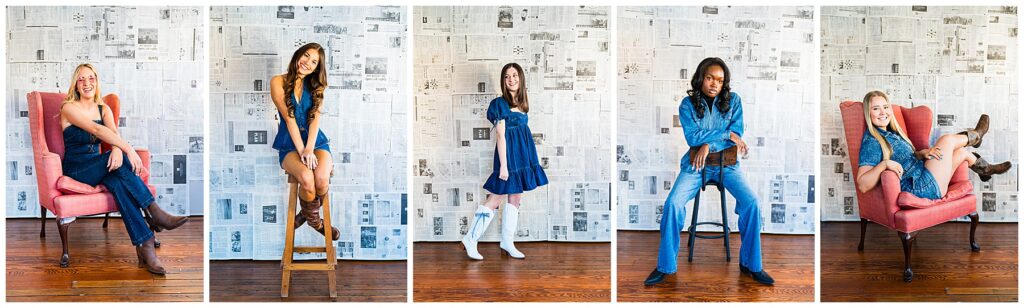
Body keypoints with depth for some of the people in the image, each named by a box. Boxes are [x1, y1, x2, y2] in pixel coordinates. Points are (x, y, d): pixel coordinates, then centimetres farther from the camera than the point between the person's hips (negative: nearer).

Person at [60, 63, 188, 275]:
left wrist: (117, 150, -32)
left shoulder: (104, 109, 12)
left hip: (98, 167, 4)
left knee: (118, 182, -33)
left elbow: (115, 134, -7)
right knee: (119, 161, -34)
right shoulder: (69, 108, -5)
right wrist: (128, 150, -34)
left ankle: (145, 247, -44)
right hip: (76, 170, -4)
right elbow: (96, 130, -21)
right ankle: (155, 214, -36)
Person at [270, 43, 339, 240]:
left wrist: (309, 149, -18)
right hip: (290, 144, -2)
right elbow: (289, 118, -9)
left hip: (316, 141, 2)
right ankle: (314, 220, -3)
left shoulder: (314, 86, 9)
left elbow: (315, 118, -3)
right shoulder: (278, 82, -2)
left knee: (322, 179, -29)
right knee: (307, 178, -33)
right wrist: (301, 150, -17)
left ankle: (308, 213, 4)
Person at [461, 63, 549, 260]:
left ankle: (508, 242, 19)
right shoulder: (501, 104, -11)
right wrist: (503, 165, -18)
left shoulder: (521, 103, 11)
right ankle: (470, 239, 4)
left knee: (516, 198, 10)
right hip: (508, 153, -8)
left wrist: (527, 158, 14)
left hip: (523, 153, 8)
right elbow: (500, 136, -15)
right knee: (496, 198, -5)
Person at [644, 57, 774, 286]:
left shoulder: (733, 100, 0)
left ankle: (751, 264, -4)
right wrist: (727, 133, -16)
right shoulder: (688, 104, -2)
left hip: (726, 163, 1)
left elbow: (737, 134, -7)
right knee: (673, 203, -24)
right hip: (696, 163, -1)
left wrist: (709, 145, -20)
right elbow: (692, 138, -12)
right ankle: (665, 266, -10)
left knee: (752, 202, -22)